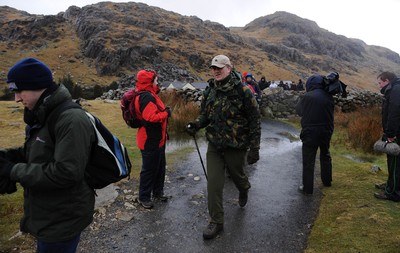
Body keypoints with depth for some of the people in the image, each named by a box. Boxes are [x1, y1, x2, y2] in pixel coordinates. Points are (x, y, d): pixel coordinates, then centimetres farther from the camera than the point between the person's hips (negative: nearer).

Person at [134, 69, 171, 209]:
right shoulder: (147, 97, -22)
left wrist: (164, 111, 1)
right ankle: (144, 197, 19)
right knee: (149, 169, 3)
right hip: (150, 141, -11)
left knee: (160, 167, 21)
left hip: (157, 139, 11)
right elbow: (151, 117, -31)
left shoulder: (150, 95, 13)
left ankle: (158, 192, 37)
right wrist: (166, 113, -18)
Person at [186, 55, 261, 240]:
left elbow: (254, 120, -11)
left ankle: (244, 190, 57)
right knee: (213, 183, 2)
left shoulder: (243, 91, -14)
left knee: (236, 175, 19)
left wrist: (255, 148, -14)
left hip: (235, 146, -4)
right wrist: (196, 125, -8)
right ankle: (216, 222, 17)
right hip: (214, 145, 4)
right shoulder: (210, 90, 3)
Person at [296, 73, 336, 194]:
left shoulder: (307, 97, -14)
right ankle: (327, 181, 39)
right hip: (326, 131, 5)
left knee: (308, 160, 2)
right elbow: (331, 111, 11)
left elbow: (298, 110, 1)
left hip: (310, 132, -5)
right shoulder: (329, 96, -1)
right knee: (325, 156, 24)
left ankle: (307, 188, 7)